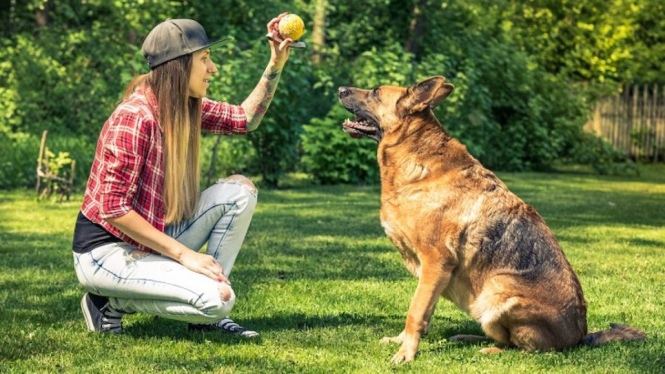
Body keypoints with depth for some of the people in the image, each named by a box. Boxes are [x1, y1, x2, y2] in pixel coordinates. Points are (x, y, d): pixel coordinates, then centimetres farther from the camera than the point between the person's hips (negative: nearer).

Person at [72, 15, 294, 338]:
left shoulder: (187, 107, 2)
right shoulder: (135, 117, -23)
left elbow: (245, 119, 17)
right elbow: (113, 209, -24)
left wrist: (276, 65, 4)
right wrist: (183, 254, -23)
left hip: (150, 239, 9)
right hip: (105, 251, -9)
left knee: (239, 190, -2)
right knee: (218, 299, -24)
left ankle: (206, 314, 1)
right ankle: (112, 303, -3)